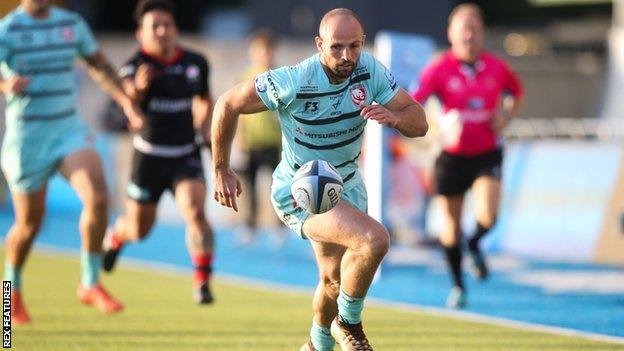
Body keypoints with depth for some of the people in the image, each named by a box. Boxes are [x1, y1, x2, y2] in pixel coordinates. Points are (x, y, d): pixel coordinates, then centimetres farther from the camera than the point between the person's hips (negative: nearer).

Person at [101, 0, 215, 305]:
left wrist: (205, 129, 4)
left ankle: (202, 282, -11)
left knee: (195, 212, -22)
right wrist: (137, 88, -62)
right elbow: (127, 92, -40)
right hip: (149, 156, -2)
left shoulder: (196, 63, -1)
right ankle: (116, 235, 50)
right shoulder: (137, 65, -16)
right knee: (139, 229, 12)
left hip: (186, 156, 2)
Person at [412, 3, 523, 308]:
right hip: (452, 154, 0)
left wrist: (506, 116, 0)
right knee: (451, 223, 8)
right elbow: (411, 103, -23)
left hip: (487, 154, 1)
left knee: (487, 216, -20)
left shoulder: (497, 68, -2)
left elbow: (517, 94, 19)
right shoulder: (439, 70, -11)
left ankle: (475, 245, 17)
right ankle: (458, 286, 29)